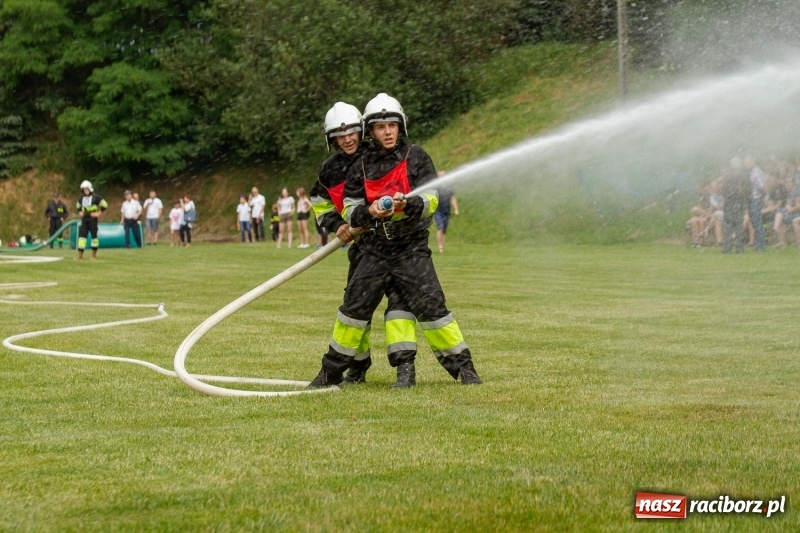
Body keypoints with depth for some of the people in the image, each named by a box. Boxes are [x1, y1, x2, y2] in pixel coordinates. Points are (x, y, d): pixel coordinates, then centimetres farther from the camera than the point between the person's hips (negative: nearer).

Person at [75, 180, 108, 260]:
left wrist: (98, 213, -9)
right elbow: (78, 206, 30)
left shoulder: (96, 197, -8)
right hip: (84, 219, 5)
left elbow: (104, 205, -7)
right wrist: (80, 212, 13)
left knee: (94, 235, 0)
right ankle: (80, 255, -2)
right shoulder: (82, 198, 10)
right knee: (81, 235, -3)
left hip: (92, 219, -5)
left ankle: (94, 255, 8)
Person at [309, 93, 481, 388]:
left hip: (412, 248, -3)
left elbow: (430, 200, -8)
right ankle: (332, 370, 17)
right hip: (376, 250, 3)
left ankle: (462, 366, -1)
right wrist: (370, 212, -18)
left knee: (430, 306, -10)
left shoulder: (416, 158, -2)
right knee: (355, 307, 4)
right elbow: (349, 210, 4)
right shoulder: (362, 166, 6)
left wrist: (408, 204, -29)